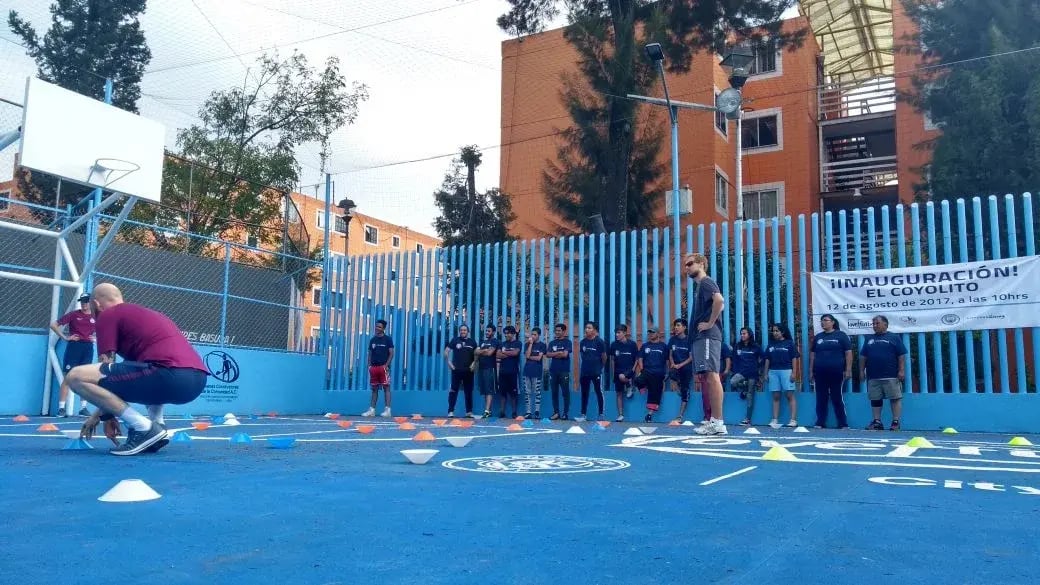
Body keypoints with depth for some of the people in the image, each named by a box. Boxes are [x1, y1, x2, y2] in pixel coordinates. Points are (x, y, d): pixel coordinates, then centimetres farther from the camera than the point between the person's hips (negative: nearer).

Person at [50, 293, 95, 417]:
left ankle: (84, 408, 12)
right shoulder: (73, 314, 0)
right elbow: (53, 325, 1)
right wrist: (65, 337, -6)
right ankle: (61, 408, -4)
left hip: (88, 348, 3)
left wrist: (95, 338, 7)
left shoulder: (95, 317, 8)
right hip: (74, 347, -3)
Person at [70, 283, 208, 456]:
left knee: (76, 376, -4)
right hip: (197, 379, 9)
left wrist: (102, 415, 22)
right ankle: (156, 426, 18)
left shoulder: (107, 315, 12)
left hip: (171, 376, -9)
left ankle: (144, 428, -7)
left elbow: (107, 367, 11)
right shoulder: (144, 313, 35)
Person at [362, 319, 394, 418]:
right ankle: (371, 410, 9)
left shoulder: (388, 339, 0)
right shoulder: (373, 339, 14)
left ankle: (387, 410, -7)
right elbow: (370, 354, 16)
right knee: (374, 389, 8)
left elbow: (391, 353, -4)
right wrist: (369, 365, 4)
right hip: (374, 367, 5)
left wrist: (386, 365, -13)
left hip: (383, 367, -5)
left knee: (386, 387, -6)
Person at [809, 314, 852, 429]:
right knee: (821, 399, 6)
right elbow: (812, 354, 14)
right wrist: (811, 371, 9)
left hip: (836, 373, -4)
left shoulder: (841, 335, 0)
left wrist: (848, 370, -10)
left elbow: (848, 353, -3)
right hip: (820, 373, 4)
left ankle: (843, 424, 7)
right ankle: (820, 423, 11)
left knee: (837, 398, 0)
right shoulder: (817, 337, 12)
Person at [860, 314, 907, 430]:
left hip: (891, 376, -4)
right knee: (875, 399, 5)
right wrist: (862, 371, 10)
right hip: (873, 377, 4)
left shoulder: (894, 337, 2)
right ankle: (877, 422, 11)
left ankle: (896, 422, 1)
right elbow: (863, 356, 16)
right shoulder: (869, 339, 15)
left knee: (895, 398, -3)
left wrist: (902, 370, -9)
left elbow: (902, 355, -3)